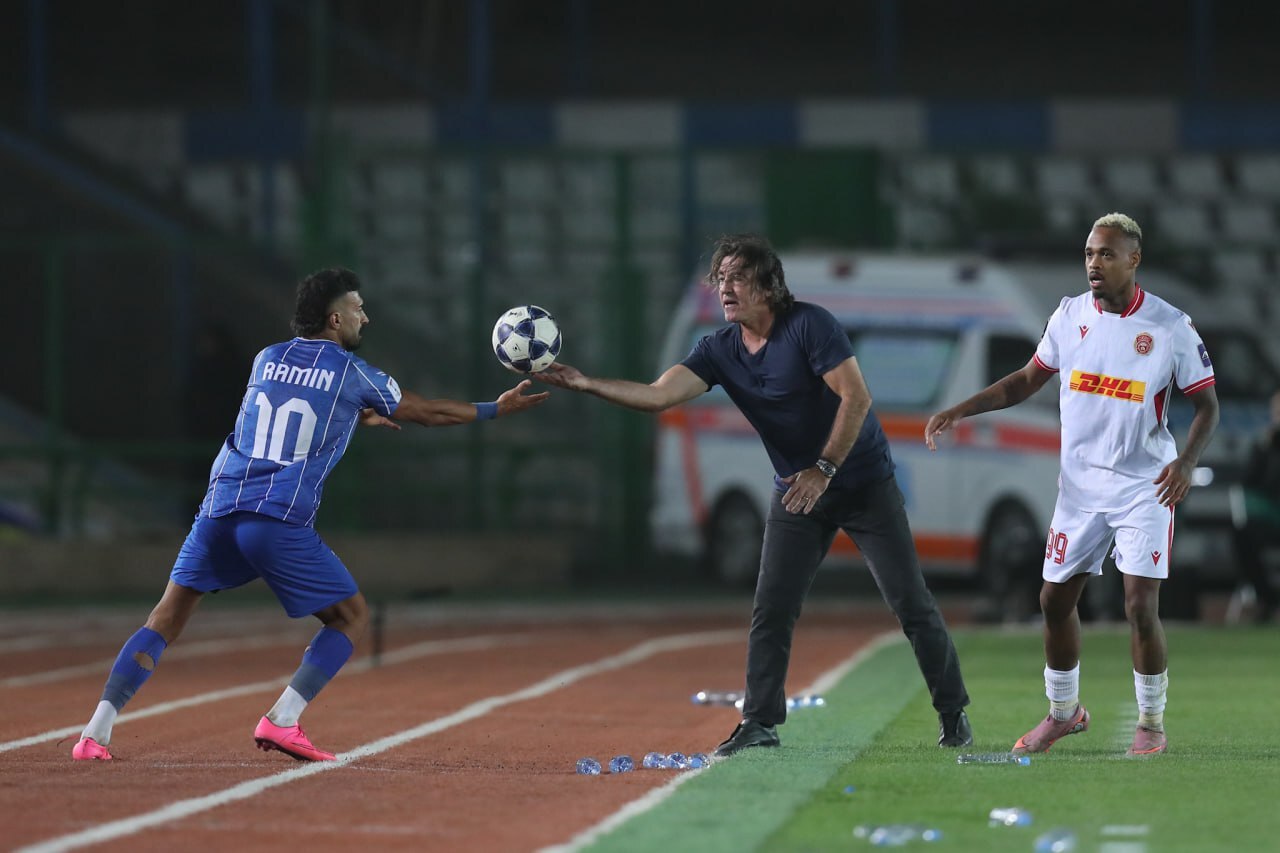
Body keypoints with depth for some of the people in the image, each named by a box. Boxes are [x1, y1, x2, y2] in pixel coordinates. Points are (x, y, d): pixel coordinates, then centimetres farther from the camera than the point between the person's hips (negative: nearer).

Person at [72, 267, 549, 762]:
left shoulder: (266, 360, 18)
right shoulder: (352, 376, 4)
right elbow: (427, 413, 16)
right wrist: (497, 409, 29)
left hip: (220, 507, 5)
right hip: (281, 524, -5)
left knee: (167, 617, 10)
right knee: (351, 616, 11)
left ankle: (96, 733, -3)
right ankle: (281, 721, -6)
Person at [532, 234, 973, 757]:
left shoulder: (809, 325, -19)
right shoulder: (721, 350, -4)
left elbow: (856, 398, -22)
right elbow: (658, 395, -14)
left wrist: (824, 469, -24)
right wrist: (585, 385, -26)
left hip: (863, 480, -5)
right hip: (797, 492, 5)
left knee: (910, 601, -2)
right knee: (771, 610, -3)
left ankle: (953, 714, 10)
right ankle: (760, 723, 5)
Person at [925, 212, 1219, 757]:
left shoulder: (1170, 327, -11)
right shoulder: (1071, 315, 1)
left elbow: (1207, 404, -4)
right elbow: (1029, 380, 13)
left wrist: (1187, 460, -22)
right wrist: (959, 412, 6)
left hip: (1144, 486, -4)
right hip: (1080, 483, 4)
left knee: (1140, 605, -11)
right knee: (1055, 599, 7)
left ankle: (1152, 723, 6)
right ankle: (1064, 711, 28)